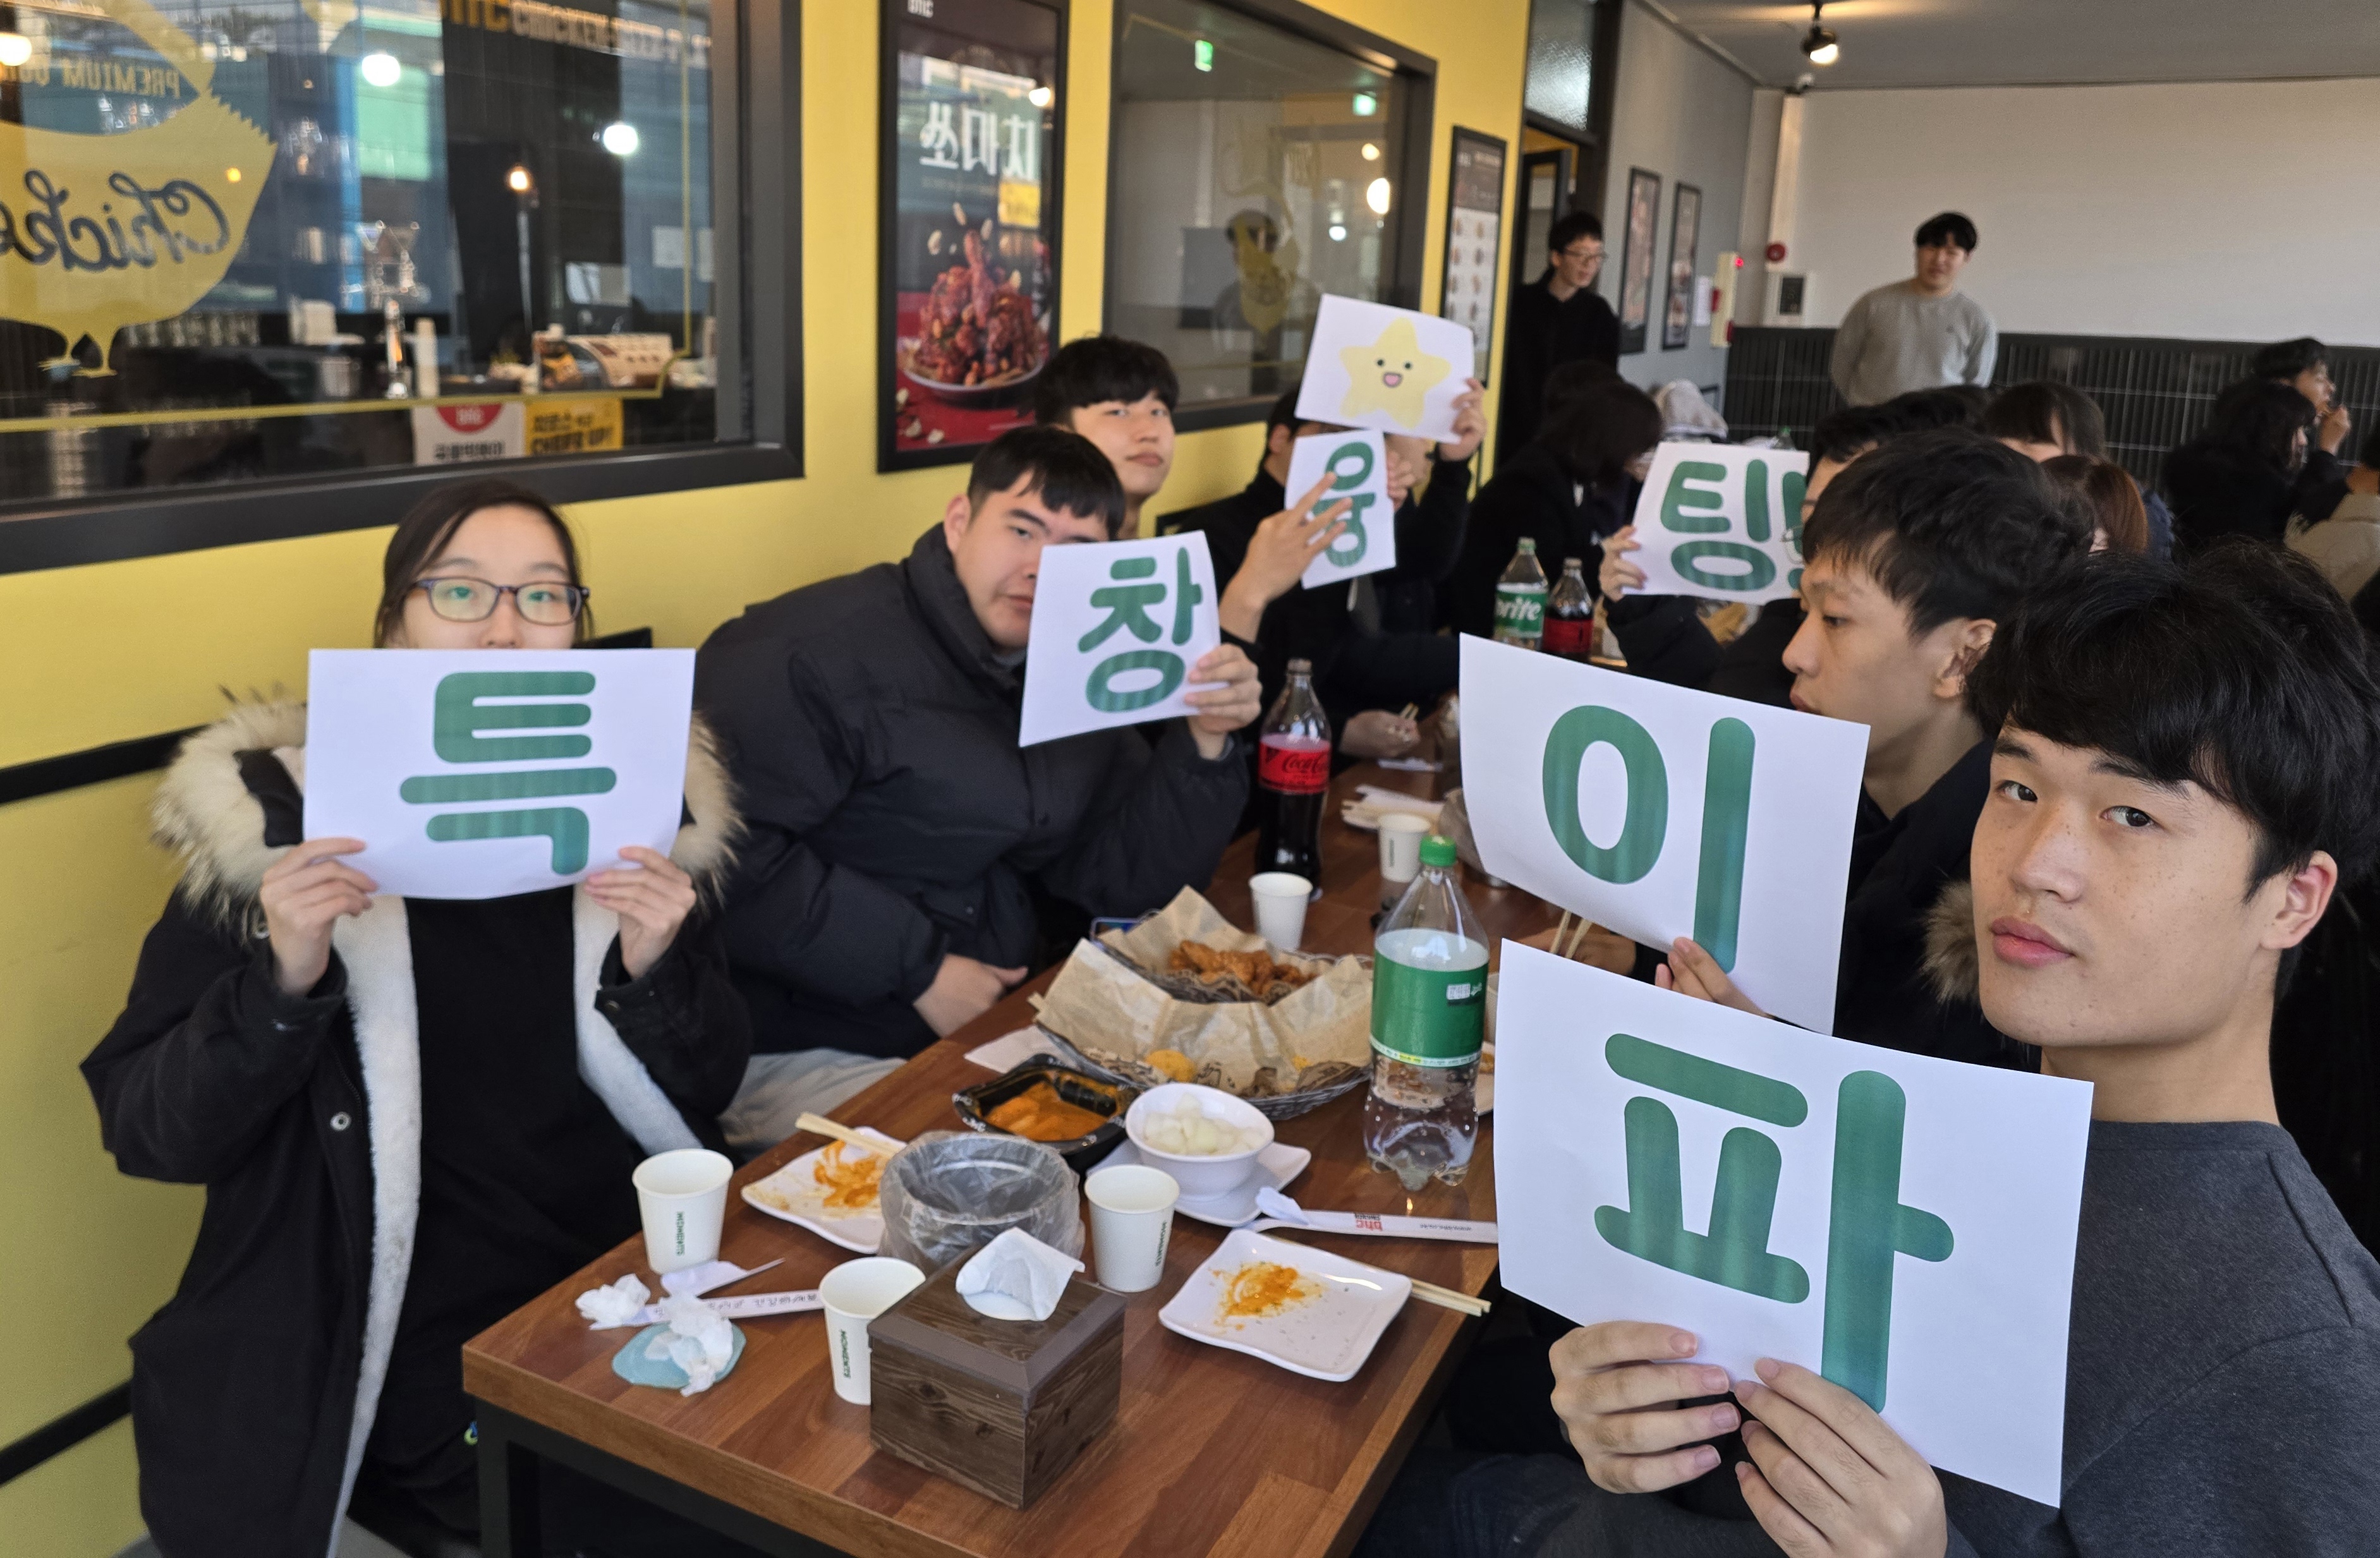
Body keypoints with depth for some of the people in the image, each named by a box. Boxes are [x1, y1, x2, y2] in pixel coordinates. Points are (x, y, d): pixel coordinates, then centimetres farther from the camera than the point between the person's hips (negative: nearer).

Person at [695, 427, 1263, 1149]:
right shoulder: (820, 650, -17)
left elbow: (1122, 876, 8)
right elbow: (722, 856, -26)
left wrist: (1205, 743, -7)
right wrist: (919, 969, -21)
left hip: (990, 1028, 8)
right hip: (804, 1055, -8)